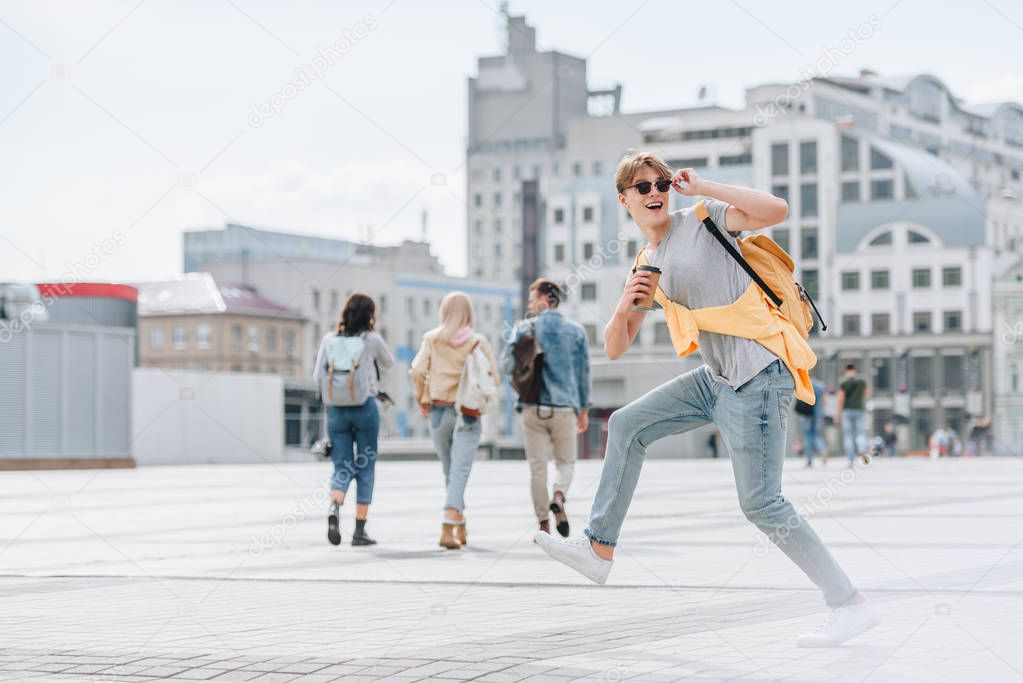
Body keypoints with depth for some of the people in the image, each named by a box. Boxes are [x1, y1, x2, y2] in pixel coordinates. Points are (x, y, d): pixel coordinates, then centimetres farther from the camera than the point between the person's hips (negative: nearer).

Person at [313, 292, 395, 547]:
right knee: (365, 469, 7)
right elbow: (389, 363, 14)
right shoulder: (372, 339, -4)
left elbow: (317, 375, 4)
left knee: (342, 468, 8)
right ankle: (359, 530, 5)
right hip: (365, 408, -2)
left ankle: (334, 509, -23)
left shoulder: (329, 339, 2)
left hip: (336, 409, 2)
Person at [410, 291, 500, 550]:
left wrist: (422, 399, 4)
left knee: (451, 471, 17)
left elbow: (417, 371, -10)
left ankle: (461, 528, 27)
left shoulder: (432, 339, -1)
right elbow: (493, 377, -8)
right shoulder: (478, 342, -5)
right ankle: (448, 529, -20)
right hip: (468, 413, -2)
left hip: (438, 411, 2)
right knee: (459, 472, -4)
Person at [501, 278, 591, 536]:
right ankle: (559, 497, -16)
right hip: (565, 407, 1)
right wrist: (583, 409, 14)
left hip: (533, 407, -1)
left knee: (537, 467, 7)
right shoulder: (576, 330, 4)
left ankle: (544, 525, 4)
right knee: (566, 461, 14)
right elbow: (583, 372, 6)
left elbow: (507, 366, -2)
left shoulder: (524, 328, -1)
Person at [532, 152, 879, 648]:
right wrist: (625, 306, -5)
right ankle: (599, 550, 18)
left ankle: (851, 606, -5)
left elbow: (776, 210, -20)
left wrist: (702, 188, -14)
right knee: (628, 424, 10)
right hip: (717, 378, 8)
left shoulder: (702, 219, -3)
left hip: (758, 375, -8)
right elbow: (614, 348, 16)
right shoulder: (647, 266, 16)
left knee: (761, 503, -10)